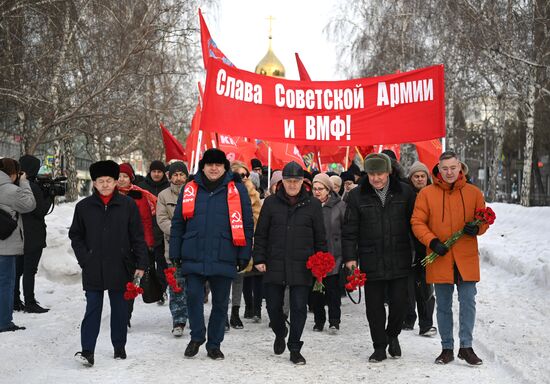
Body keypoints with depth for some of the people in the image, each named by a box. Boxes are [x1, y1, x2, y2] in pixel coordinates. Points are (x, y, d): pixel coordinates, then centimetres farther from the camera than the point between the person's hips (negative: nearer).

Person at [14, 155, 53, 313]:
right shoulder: (33, 187, -18)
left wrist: (46, 192, 6)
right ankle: (30, 303, 0)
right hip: (33, 236, -8)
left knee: (17, 269, 13)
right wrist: (50, 196, -2)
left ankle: (15, 301, 19)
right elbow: (41, 211, -14)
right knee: (30, 270, -3)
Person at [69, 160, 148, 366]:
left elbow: (138, 237, 0)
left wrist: (141, 263, -4)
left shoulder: (128, 205, -1)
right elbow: (75, 236, 11)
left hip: (120, 268, 0)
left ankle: (119, 347, 24)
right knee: (92, 309, -2)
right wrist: (84, 258, 0)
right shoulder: (84, 206, 3)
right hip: (93, 270, 0)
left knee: (120, 308, 11)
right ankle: (87, 351, -2)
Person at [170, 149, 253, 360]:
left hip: (223, 258, 0)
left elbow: (246, 225, 2)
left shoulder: (237, 190, 3)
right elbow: (178, 223, 10)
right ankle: (196, 337, 17)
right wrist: (175, 253, 5)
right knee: (193, 297, -7)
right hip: (193, 257, 0)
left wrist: (244, 255, -2)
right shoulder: (190, 189, 7)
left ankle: (214, 344, 23)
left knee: (220, 303, 8)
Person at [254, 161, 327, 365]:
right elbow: (261, 233, 7)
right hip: (274, 265, 1)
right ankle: (280, 334, 38)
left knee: (299, 307, 1)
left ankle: (295, 348, 13)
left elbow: (320, 237, 8)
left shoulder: (313, 204, 4)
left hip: (302, 266, -1)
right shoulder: (271, 202, 4)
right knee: (274, 306, 9)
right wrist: (259, 259, 0)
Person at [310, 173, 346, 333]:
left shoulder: (339, 205, -2)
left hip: (334, 254, -2)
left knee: (333, 289, -1)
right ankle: (319, 320, 21)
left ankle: (334, 322, 7)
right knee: (316, 289, 8)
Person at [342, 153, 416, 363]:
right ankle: (379, 347, 20)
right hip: (371, 261, 0)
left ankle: (392, 335, 31)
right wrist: (350, 257, -4)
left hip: (399, 261, 0)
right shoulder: (357, 196, 1)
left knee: (399, 302, 3)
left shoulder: (405, 192, 2)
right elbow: (350, 230, 3)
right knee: (374, 306, 5)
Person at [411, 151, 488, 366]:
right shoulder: (426, 193, 0)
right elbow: (417, 222, 0)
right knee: (443, 306, 9)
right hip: (439, 258, 0)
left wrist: (476, 228, -11)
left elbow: (484, 220, 11)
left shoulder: (473, 193, 4)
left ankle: (466, 346, 12)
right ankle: (447, 348, 20)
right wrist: (432, 242, -14)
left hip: (466, 259, 0)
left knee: (468, 302, -1)